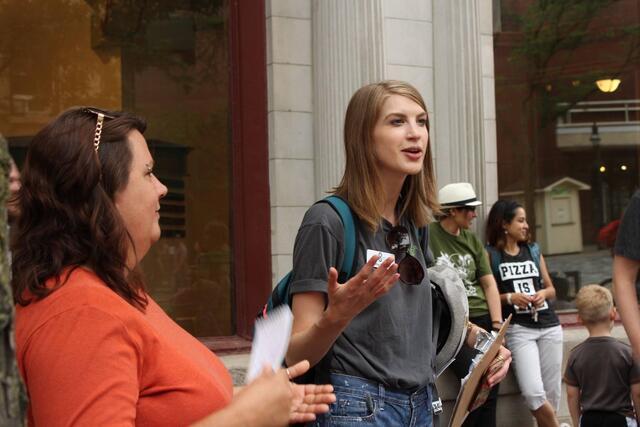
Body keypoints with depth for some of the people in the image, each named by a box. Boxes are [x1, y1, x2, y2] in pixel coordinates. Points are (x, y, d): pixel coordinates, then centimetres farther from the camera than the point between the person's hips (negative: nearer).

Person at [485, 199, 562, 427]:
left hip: (549, 326, 5)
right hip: (518, 329, -5)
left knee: (552, 393, 2)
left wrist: (543, 293, 0)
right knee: (533, 393, -19)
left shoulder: (533, 251, 15)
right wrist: (509, 297, -15)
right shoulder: (490, 255, 1)